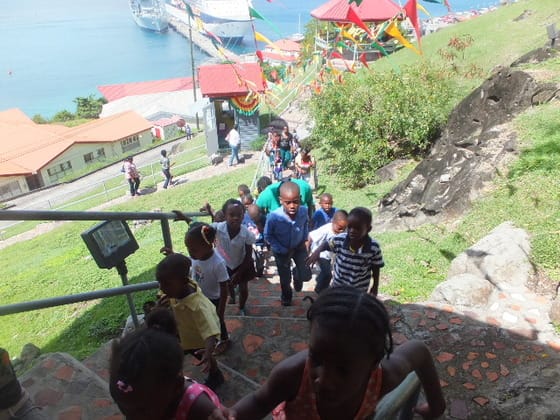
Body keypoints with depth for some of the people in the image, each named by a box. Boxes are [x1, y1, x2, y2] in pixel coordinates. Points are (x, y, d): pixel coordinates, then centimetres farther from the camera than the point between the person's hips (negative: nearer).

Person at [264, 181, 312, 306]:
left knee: (306, 276, 4)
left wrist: (305, 239, -5)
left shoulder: (304, 211, -27)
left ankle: (297, 274, 43)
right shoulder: (273, 217, -36)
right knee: (285, 279, 15)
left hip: (299, 247, 2)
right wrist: (283, 250, -19)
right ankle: (286, 296, 49)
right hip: (282, 251, -2)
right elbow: (268, 236, -17)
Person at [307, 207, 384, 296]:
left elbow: (375, 268, -12)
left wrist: (375, 286, -2)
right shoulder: (339, 240, -24)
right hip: (339, 284, 2)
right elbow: (327, 244, -3)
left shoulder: (374, 248, -27)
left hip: (360, 288, -1)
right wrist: (317, 252, -22)